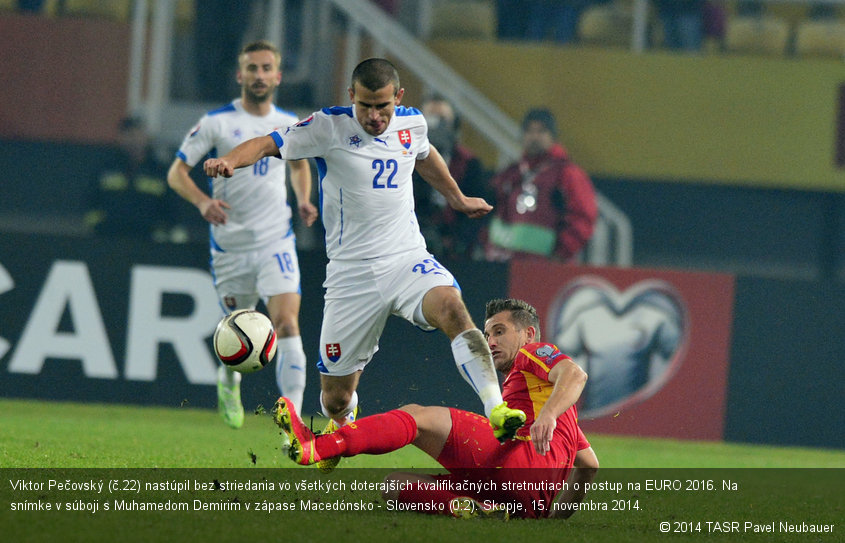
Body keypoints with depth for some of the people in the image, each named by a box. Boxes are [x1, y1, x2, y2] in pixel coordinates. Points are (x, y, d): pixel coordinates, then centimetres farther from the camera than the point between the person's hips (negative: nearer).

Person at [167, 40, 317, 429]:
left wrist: (303, 200, 8)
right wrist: (203, 202, -23)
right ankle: (228, 379, 46)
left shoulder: (290, 125, 7)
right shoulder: (216, 122, -5)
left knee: (287, 323, -18)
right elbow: (177, 172, -4)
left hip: (276, 240, 1)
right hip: (230, 246, -1)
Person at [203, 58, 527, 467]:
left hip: (408, 260, 2)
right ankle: (341, 432, 39)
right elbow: (268, 144, -13)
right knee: (335, 397, 2)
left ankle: (497, 411, -40)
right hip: (351, 272, -2)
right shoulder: (329, 127, -6)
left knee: (451, 306, -32)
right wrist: (229, 160, -34)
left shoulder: (412, 123, 7)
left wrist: (457, 199, 44)